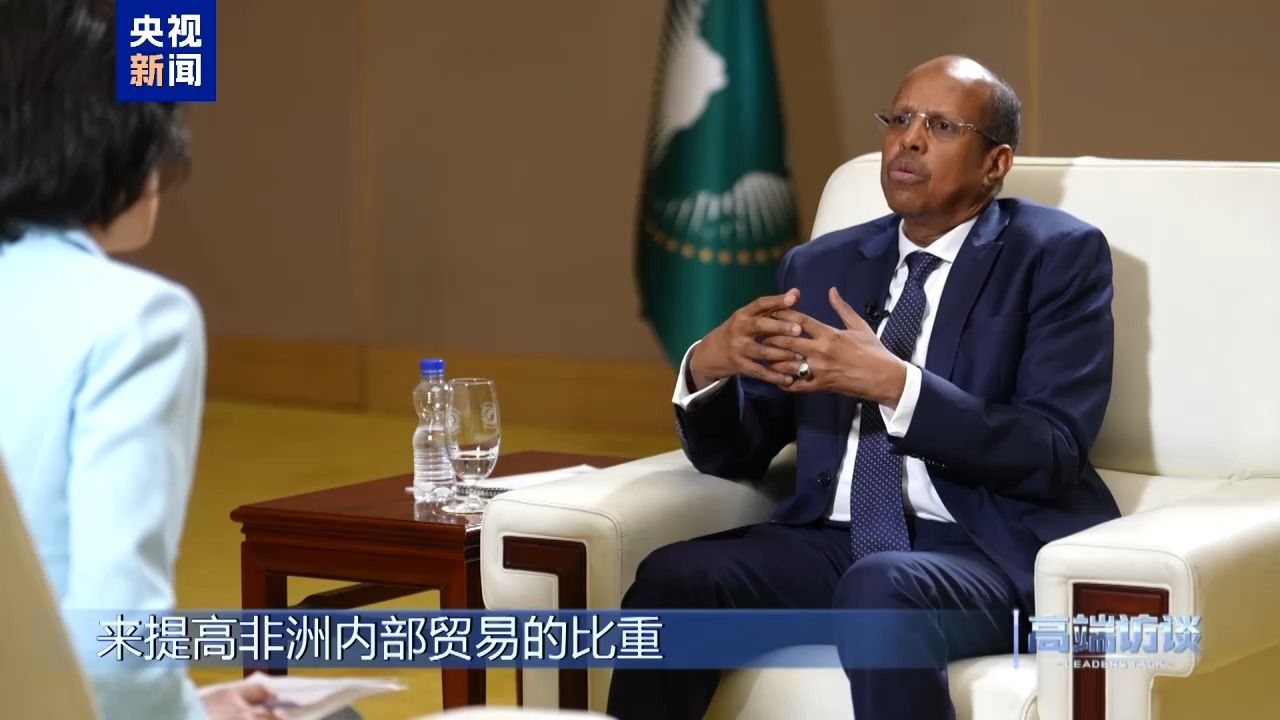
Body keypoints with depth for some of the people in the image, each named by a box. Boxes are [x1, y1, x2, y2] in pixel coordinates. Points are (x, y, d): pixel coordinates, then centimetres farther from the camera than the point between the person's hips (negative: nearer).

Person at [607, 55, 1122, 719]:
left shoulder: (1059, 256, 2)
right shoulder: (819, 266, 16)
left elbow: (1053, 454, -10)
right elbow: (736, 455, 13)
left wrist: (894, 385, -22)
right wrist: (707, 365, -10)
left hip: (991, 549, -5)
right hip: (834, 541, 5)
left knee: (880, 589, -38)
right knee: (671, 580, -23)